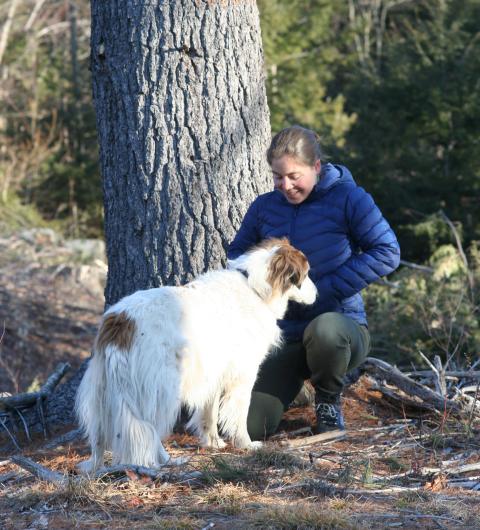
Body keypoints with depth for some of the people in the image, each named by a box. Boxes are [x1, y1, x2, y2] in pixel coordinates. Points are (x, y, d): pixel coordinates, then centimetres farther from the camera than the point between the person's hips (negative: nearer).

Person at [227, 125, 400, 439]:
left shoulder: (347, 198, -7)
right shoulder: (264, 208, 5)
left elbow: (387, 252, -10)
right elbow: (237, 255, 18)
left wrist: (326, 288, -16)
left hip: (340, 324, -3)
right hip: (285, 339, 3)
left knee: (324, 330, -43)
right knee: (249, 427, -14)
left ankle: (329, 402, -8)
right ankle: (293, 380, 22)